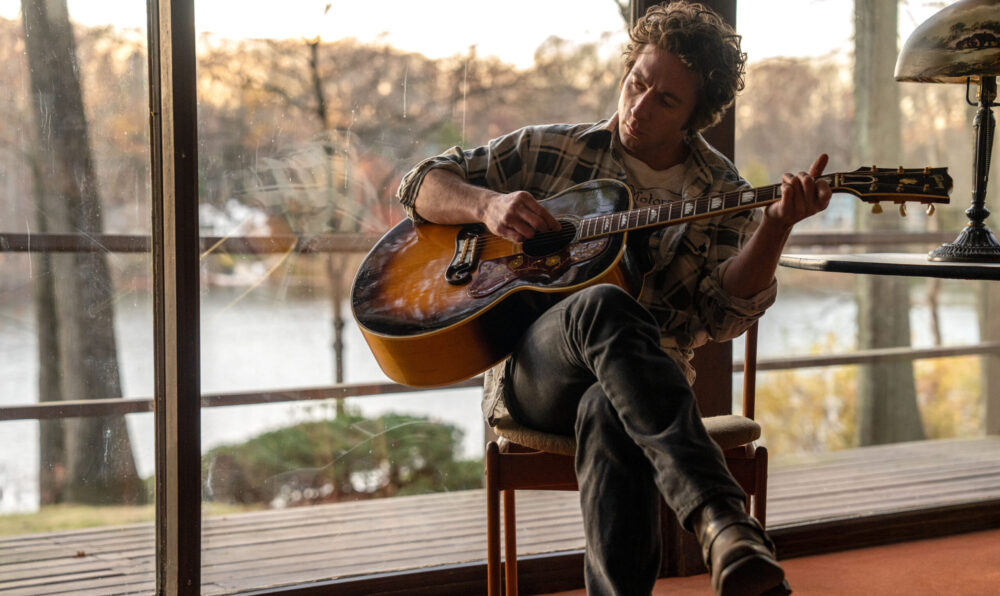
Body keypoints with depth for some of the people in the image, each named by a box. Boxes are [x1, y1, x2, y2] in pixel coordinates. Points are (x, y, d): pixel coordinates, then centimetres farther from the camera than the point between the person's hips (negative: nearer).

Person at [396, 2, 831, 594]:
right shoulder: (551, 150, 12)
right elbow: (423, 183, 14)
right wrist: (486, 204, -8)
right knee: (605, 307, -38)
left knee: (610, 414, -41)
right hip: (530, 374, 0)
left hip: (643, 382, 0)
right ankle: (726, 524, -55)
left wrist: (775, 228, -24)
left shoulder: (722, 196, 10)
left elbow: (724, 312, -7)